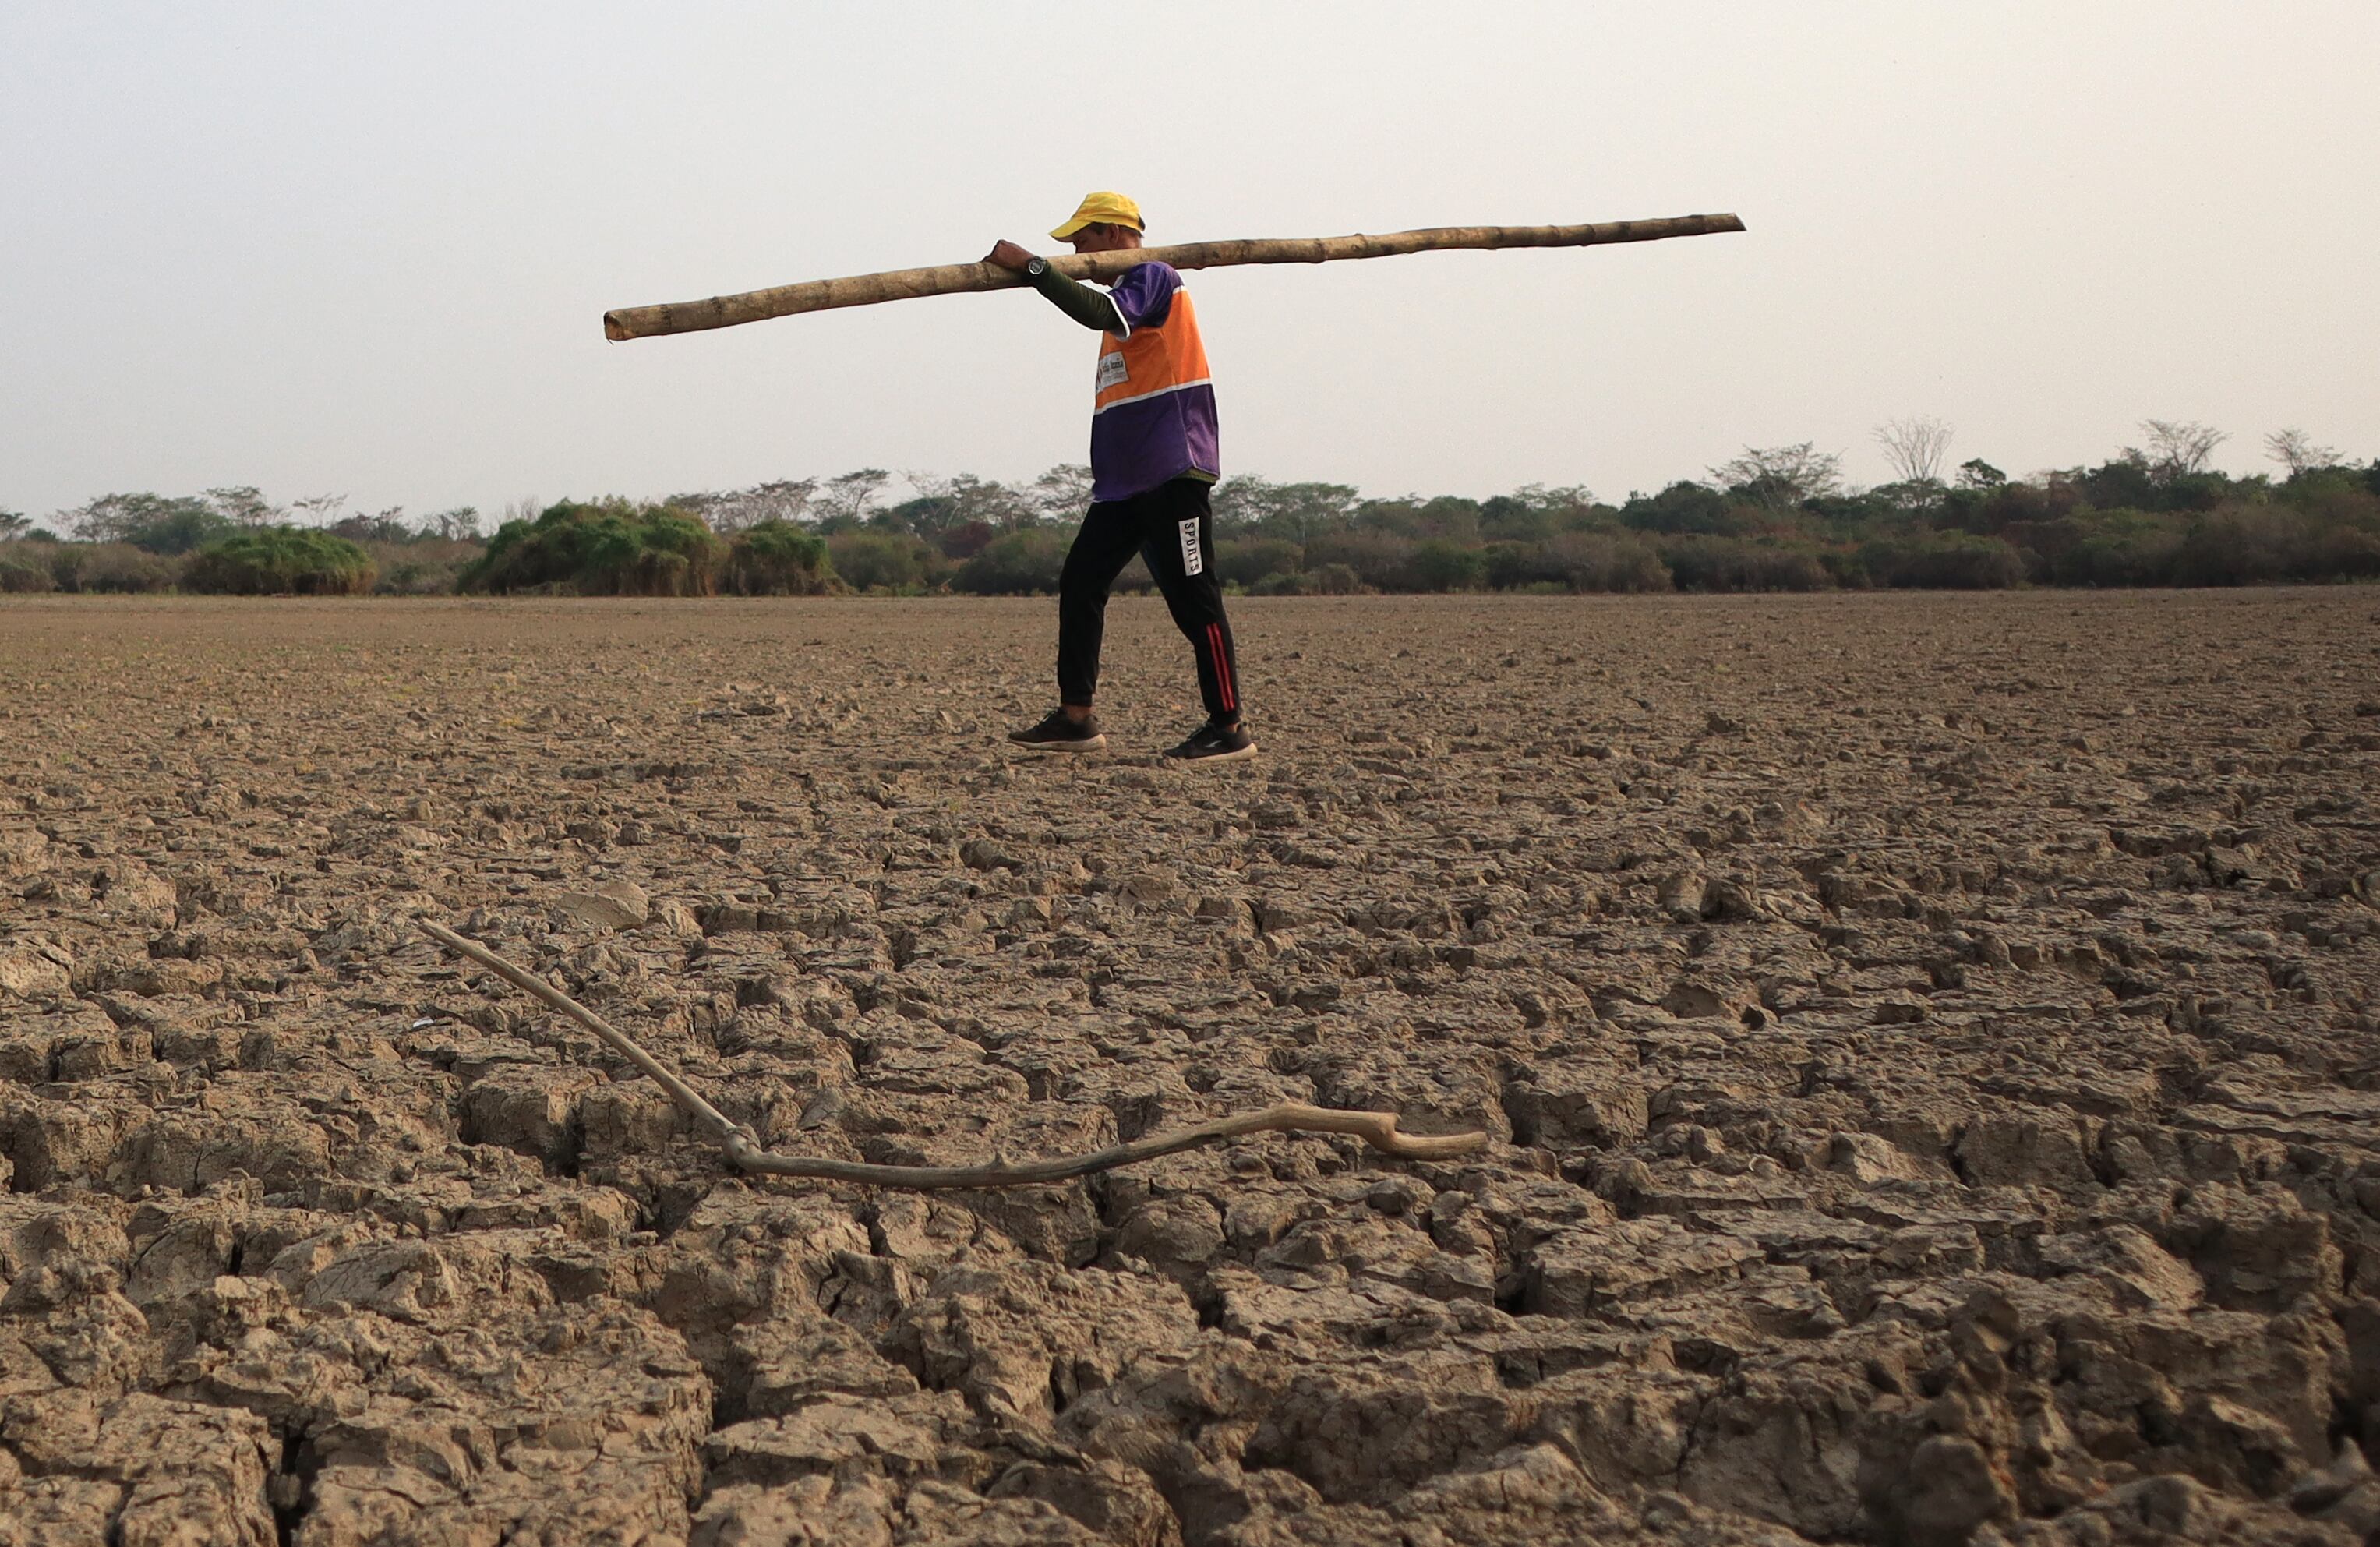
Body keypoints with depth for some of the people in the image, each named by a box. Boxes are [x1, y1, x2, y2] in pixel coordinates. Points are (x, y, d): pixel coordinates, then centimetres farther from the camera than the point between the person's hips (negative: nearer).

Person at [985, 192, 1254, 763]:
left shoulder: (1153, 277, -7)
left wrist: (1031, 266, -25)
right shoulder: (1127, 290, 22)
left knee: (1194, 598, -8)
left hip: (1172, 473, -10)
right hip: (1124, 479, 10)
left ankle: (1230, 727, -3)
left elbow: (1101, 314, -27)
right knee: (1080, 584, 4)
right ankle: (1076, 718, 7)